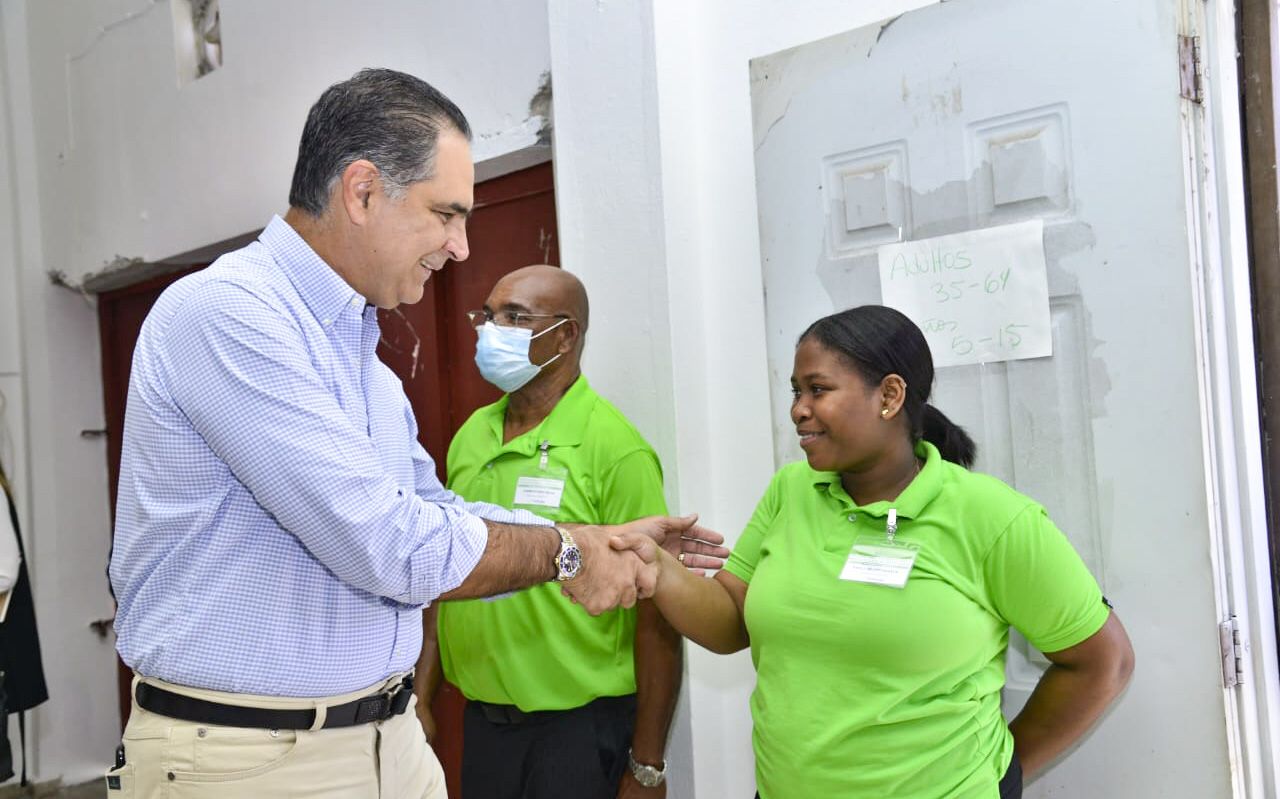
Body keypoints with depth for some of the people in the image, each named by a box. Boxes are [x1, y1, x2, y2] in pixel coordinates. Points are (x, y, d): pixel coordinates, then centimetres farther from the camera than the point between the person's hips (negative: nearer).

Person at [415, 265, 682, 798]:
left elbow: (655, 615, -15)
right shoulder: (470, 435, 5)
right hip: (481, 721, 6)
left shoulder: (616, 450, -15)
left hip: (581, 728, -6)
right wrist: (422, 697, 13)